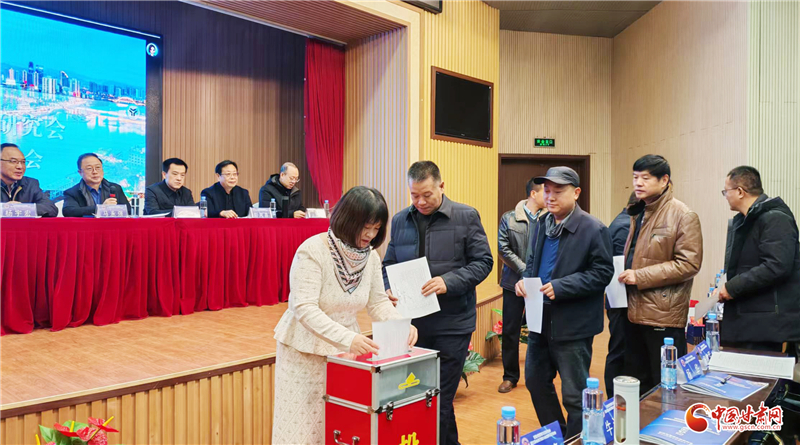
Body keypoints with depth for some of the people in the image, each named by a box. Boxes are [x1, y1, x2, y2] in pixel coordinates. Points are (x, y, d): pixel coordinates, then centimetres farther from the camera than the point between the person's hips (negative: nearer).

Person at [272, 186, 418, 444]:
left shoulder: (370, 256, -3)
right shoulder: (312, 251, -22)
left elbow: (378, 302, 3)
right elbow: (305, 309, -28)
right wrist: (347, 339, -37)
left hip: (346, 348, 5)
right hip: (306, 351, -5)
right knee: (303, 423, 5)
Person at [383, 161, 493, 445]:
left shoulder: (466, 217, -3)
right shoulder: (400, 221, 8)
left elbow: (483, 261, -4)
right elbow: (389, 264, 14)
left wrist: (448, 282, -17)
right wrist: (389, 289, -7)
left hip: (452, 325, -4)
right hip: (411, 322, 4)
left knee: (440, 398, 1)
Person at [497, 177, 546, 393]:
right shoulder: (509, 219, 1)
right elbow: (504, 249, -5)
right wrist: (525, 270, -13)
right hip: (514, 283, 0)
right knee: (510, 331, 7)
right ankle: (510, 376, 21)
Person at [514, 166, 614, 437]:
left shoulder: (594, 229, -12)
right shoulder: (541, 225, 9)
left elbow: (603, 272, -15)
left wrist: (560, 287, -24)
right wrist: (525, 280, -4)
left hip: (573, 326, -7)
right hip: (541, 321, 8)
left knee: (574, 395, 4)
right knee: (535, 381, 19)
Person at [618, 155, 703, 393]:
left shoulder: (683, 216, -10)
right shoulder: (638, 213, 15)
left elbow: (689, 264, -17)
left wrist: (640, 277, -19)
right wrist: (624, 274, 8)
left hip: (664, 315, -8)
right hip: (635, 312, 8)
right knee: (636, 385, 18)